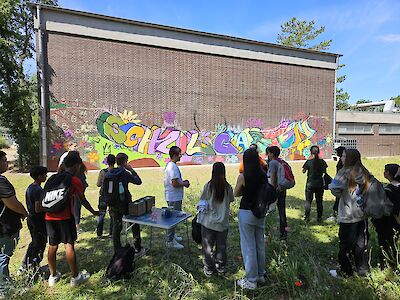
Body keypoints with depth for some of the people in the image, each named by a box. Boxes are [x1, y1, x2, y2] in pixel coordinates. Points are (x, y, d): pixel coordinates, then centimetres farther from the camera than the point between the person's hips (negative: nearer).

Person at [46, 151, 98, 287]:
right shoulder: (75, 181, -5)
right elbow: (83, 201, 1)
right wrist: (94, 212, 14)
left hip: (50, 216, 6)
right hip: (64, 217, -6)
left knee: (52, 246, 15)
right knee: (69, 245, 1)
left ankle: (53, 276, 28)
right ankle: (75, 277, 11)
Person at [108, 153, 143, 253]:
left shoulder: (108, 173, 1)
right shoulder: (125, 173, -16)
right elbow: (138, 181, -7)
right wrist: (131, 170, -2)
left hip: (113, 204, 5)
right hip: (125, 203, -5)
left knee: (116, 227, 14)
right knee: (135, 224, 12)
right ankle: (137, 248, 19)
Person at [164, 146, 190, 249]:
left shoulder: (170, 165, 10)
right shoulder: (173, 167, -23)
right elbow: (175, 184, -27)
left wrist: (182, 181, 10)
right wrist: (184, 184, -10)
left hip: (172, 197, 11)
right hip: (174, 197, -11)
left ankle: (172, 235, 36)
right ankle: (170, 241, 10)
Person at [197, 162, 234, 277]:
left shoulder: (208, 186, -15)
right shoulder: (228, 187, -10)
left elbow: (202, 201, -6)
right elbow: (231, 200, 5)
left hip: (209, 221, -2)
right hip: (223, 222, 2)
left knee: (208, 246, 14)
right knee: (221, 246, 18)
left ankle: (208, 269, 25)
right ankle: (221, 268, 30)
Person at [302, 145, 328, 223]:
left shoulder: (309, 161, -12)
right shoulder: (322, 161, -3)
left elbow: (304, 171, -3)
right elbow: (324, 172, 5)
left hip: (310, 184, -2)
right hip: (320, 184, 2)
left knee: (308, 201, 7)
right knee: (319, 201, 11)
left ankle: (306, 217, 5)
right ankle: (319, 218, 16)